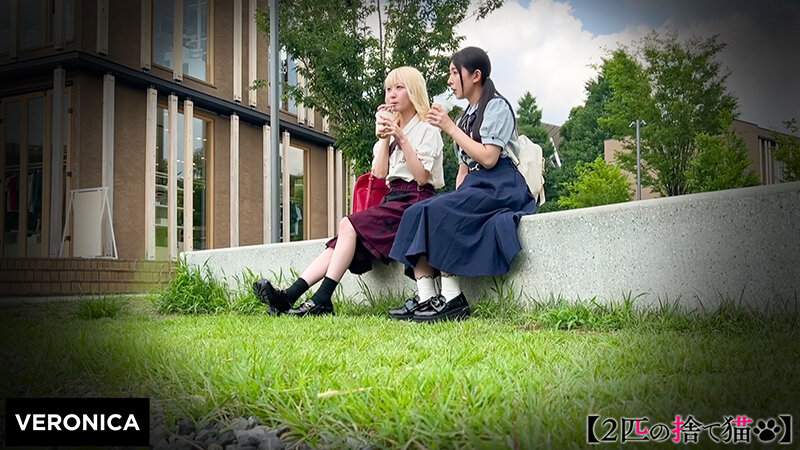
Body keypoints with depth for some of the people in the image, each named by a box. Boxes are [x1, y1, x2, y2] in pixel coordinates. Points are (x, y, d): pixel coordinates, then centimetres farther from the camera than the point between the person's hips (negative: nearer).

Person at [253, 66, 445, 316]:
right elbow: (379, 173, 11)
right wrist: (385, 137, 4)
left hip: (414, 201, -7)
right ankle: (290, 295, -33)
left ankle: (322, 300, -32)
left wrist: (402, 139, -12)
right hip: (392, 200, 7)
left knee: (349, 225, -27)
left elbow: (421, 176, -10)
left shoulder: (428, 132, 3)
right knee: (346, 236, -18)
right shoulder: (392, 130, 24)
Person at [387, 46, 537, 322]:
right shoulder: (468, 115, 23)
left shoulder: (497, 106, -2)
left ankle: (452, 300, -29)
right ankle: (426, 298, -25)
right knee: (415, 214, -14)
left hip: (500, 188, -8)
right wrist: (456, 195, 3)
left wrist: (450, 128, -12)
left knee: (438, 213, -30)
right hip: (472, 186, 8)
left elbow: (488, 158, -16)